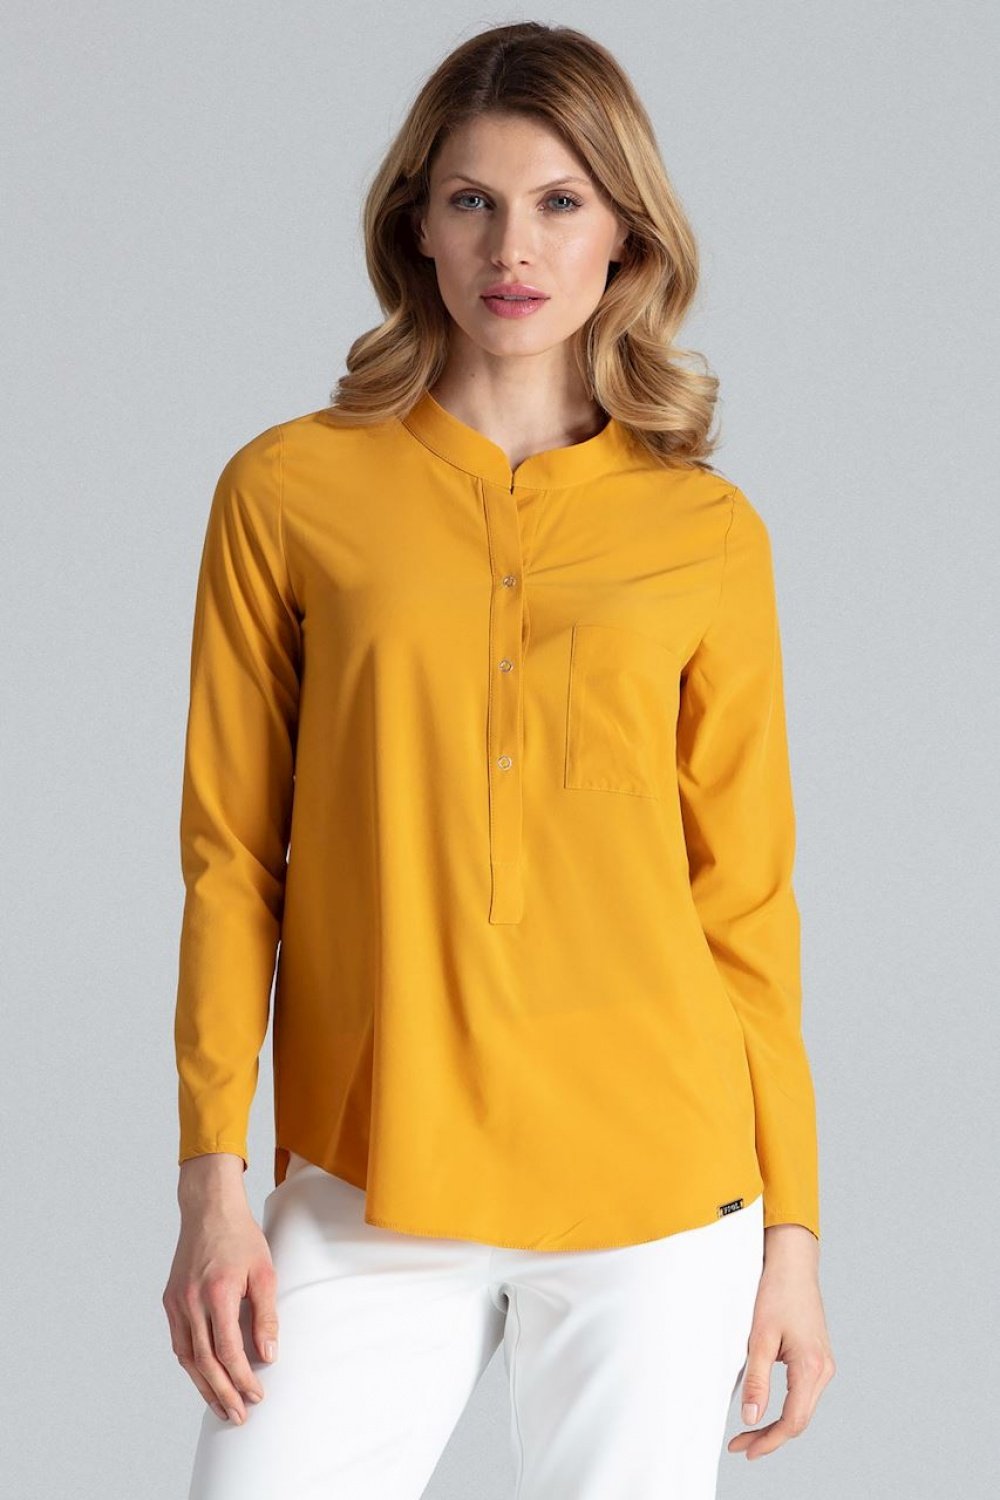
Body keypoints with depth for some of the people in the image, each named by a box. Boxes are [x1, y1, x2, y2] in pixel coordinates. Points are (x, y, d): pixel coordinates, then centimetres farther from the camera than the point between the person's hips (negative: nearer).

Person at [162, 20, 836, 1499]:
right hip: (368, 1188, 0)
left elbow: (747, 900, 6)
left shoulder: (709, 531, 4)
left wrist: (791, 1226, 5)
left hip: (655, 1195, 1)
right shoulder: (288, 489, 2)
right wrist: (212, 1180, -2)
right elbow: (230, 856, 3)